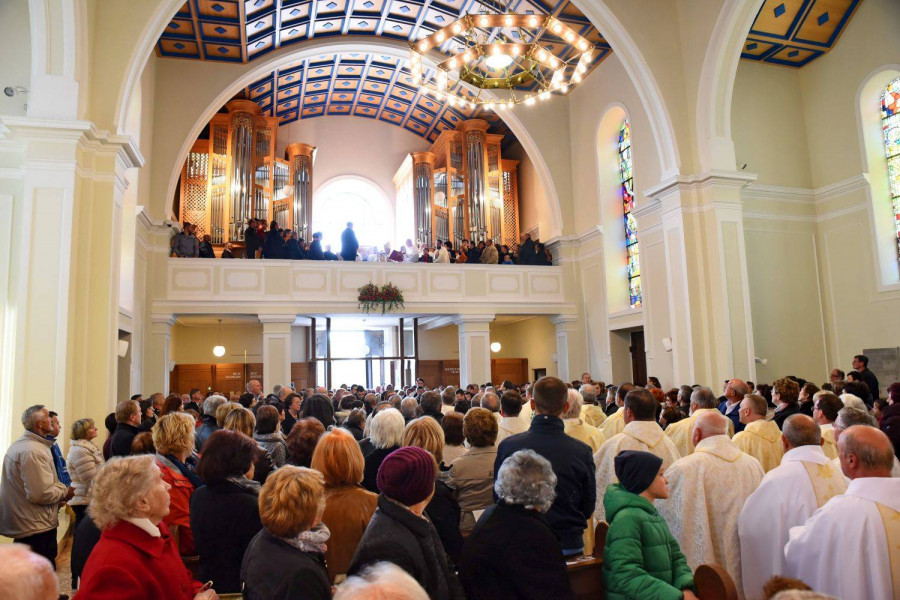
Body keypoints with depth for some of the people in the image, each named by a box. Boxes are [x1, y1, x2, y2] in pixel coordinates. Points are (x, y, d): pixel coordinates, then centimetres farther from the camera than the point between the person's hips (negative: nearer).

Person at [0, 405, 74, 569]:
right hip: (37, 528, -11)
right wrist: (65, 491, -10)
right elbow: (41, 493, -27)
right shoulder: (34, 451, -23)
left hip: (20, 524, 11)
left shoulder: (17, 445, 11)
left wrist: (59, 488, 12)